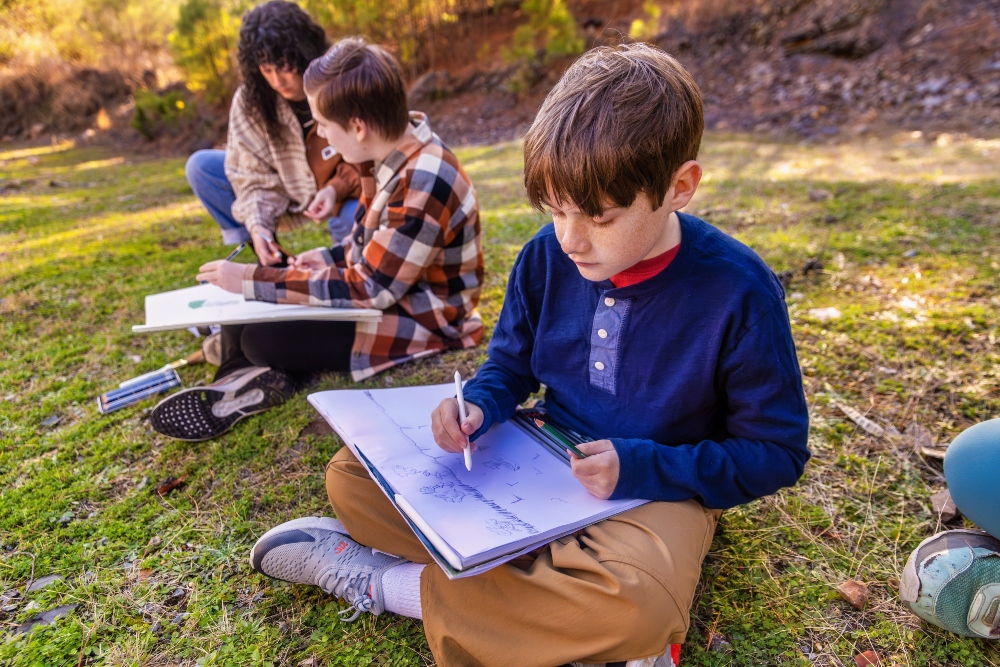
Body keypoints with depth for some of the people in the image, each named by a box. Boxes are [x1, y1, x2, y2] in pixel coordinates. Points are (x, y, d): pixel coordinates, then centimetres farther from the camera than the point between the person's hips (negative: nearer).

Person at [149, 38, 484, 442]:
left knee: (263, 338, -21)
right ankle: (248, 375, -6)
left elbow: (368, 290, -27)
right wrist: (333, 257, -1)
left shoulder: (423, 188, -30)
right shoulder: (397, 149, -2)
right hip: (385, 282, 10)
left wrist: (254, 281, -22)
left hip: (421, 320, -9)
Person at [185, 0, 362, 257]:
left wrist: (338, 188, -33)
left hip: (349, 195, -4)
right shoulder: (249, 100, -14)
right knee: (200, 166, -8)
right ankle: (271, 260, -4)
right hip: (290, 192, 4)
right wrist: (258, 225, -29)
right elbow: (254, 176, -13)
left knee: (352, 218, -38)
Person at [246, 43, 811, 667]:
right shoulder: (548, 255, -8)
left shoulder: (739, 293, -20)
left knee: (639, 604, -40)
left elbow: (776, 451, -11)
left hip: (654, 487, -3)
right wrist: (479, 405, -16)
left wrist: (643, 469, -23)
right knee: (352, 474, -6)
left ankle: (380, 578, -17)